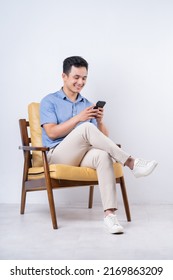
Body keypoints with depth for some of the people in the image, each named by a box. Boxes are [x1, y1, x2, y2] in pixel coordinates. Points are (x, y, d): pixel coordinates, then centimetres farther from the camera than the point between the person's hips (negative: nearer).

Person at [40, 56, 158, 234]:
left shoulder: (88, 105, 21)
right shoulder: (49, 101, 8)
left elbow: (103, 138, 13)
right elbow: (51, 132, -8)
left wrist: (99, 121, -8)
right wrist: (78, 118, -16)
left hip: (82, 156, 4)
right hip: (58, 156, -3)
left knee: (103, 155, -34)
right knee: (86, 128, -32)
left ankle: (109, 214, -43)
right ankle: (131, 163, -31)